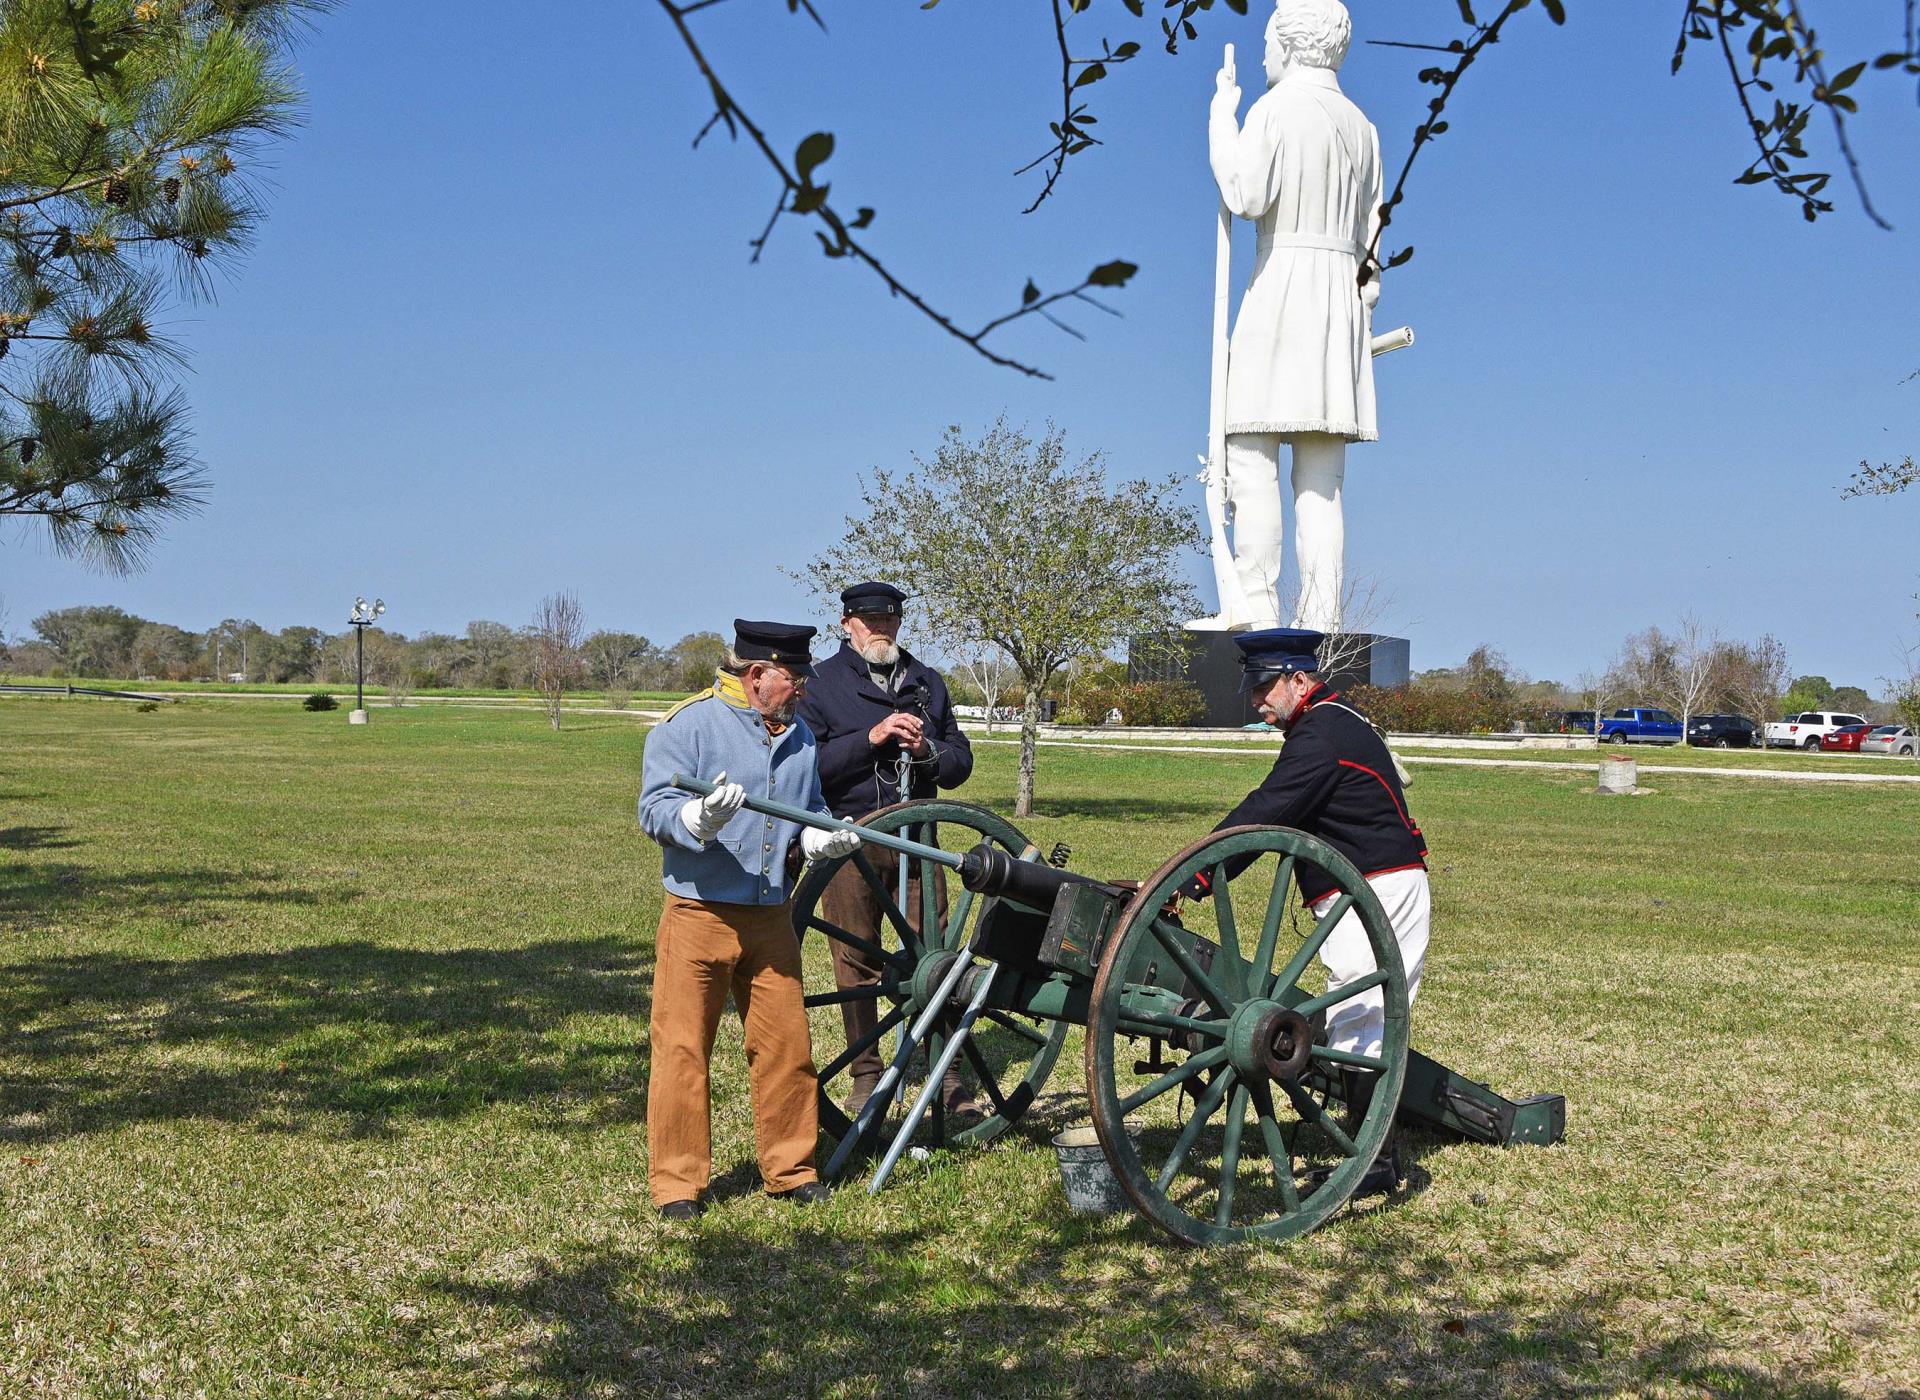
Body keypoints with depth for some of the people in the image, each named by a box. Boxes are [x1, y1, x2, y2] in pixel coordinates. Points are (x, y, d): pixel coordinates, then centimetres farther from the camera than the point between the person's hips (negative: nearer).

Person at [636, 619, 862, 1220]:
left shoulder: (799, 735, 14)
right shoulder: (688, 725, -7)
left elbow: (811, 808, 23)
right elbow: (654, 810, -11)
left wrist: (823, 837, 1)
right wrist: (699, 817, -31)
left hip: (771, 918, 6)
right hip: (699, 915, -5)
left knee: (786, 1046, 8)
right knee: (683, 1051, -2)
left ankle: (790, 1169, 22)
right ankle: (677, 1182, 8)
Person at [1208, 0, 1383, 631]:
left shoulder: (1274, 110, -3)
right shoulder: (1361, 126, 18)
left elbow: (1247, 195, -17)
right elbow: (1370, 236, 18)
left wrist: (1222, 115, -5)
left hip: (1280, 284, -6)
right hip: (1342, 295, 7)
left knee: (1251, 458, -7)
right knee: (1321, 481, 3)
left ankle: (1256, 608, -15)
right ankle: (1321, 619, -2)